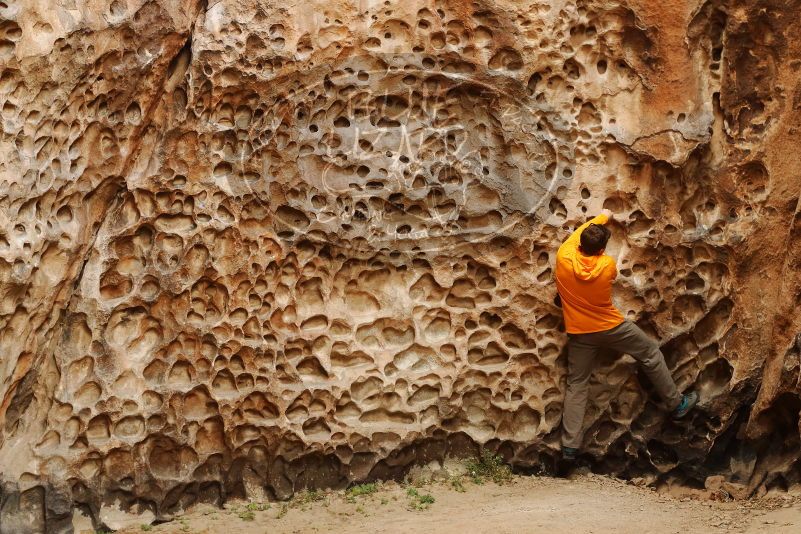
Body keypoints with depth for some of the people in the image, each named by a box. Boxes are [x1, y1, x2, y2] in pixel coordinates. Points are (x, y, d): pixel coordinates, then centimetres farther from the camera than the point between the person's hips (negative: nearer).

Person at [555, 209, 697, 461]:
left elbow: (577, 234, 2)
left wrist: (601, 218, 19)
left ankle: (570, 446, 5)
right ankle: (676, 403, 30)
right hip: (610, 327, -2)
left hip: (580, 333, 2)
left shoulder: (564, 258, -18)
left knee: (576, 386, 8)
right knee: (651, 353, 20)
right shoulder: (608, 265, -20)